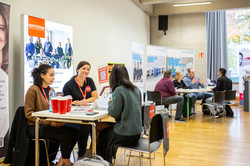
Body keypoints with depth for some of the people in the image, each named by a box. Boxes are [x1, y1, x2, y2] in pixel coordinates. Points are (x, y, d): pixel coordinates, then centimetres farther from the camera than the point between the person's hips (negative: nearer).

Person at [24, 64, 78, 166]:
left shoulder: (51, 90, 14)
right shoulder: (33, 90, -9)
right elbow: (29, 114, -13)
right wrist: (49, 122, -19)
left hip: (50, 124, 7)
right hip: (35, 127, -7)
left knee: (74, 132, -15)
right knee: (65, 134, -25)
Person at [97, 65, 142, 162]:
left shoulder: (119, 90, -17)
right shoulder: (136, 89, 5)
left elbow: (114, 113, -16)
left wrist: (110, 103, 4)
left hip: (126, 135, -7)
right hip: (137, 132, 7)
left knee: (103, 135, 19)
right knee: (107, 130, 25)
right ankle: (109, 160, 33)